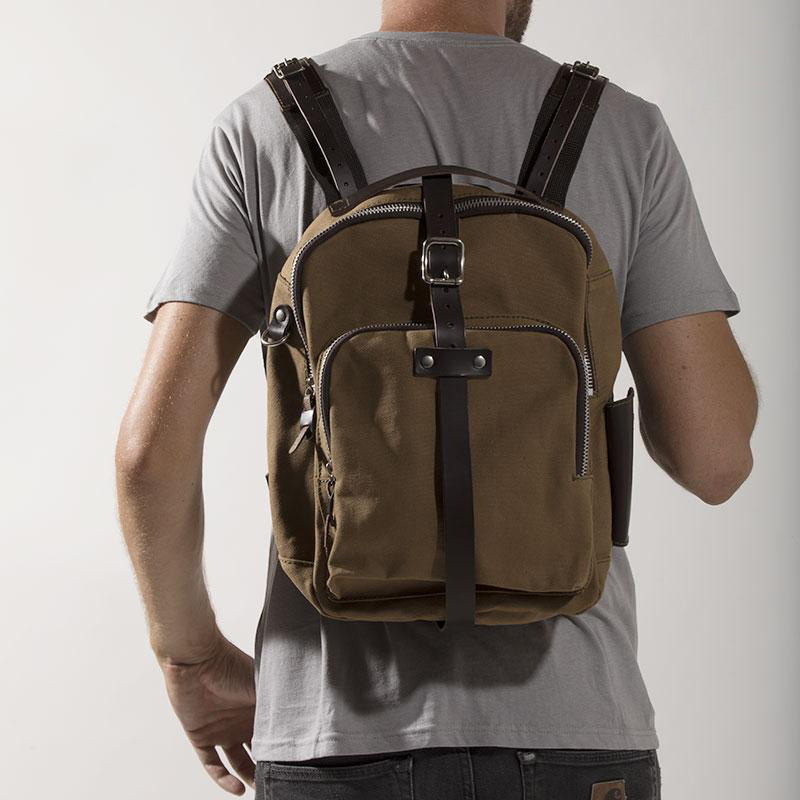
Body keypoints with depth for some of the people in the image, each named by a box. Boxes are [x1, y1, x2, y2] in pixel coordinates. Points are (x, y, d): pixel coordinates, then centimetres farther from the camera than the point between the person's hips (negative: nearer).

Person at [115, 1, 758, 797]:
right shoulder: (623, 131, 1)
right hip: (567, 730, 0)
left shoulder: (265, 128, 0)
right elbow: (715, 454, -4)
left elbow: (154, 442, -8)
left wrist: (188, 656, 11)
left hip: (344, 733, 0)